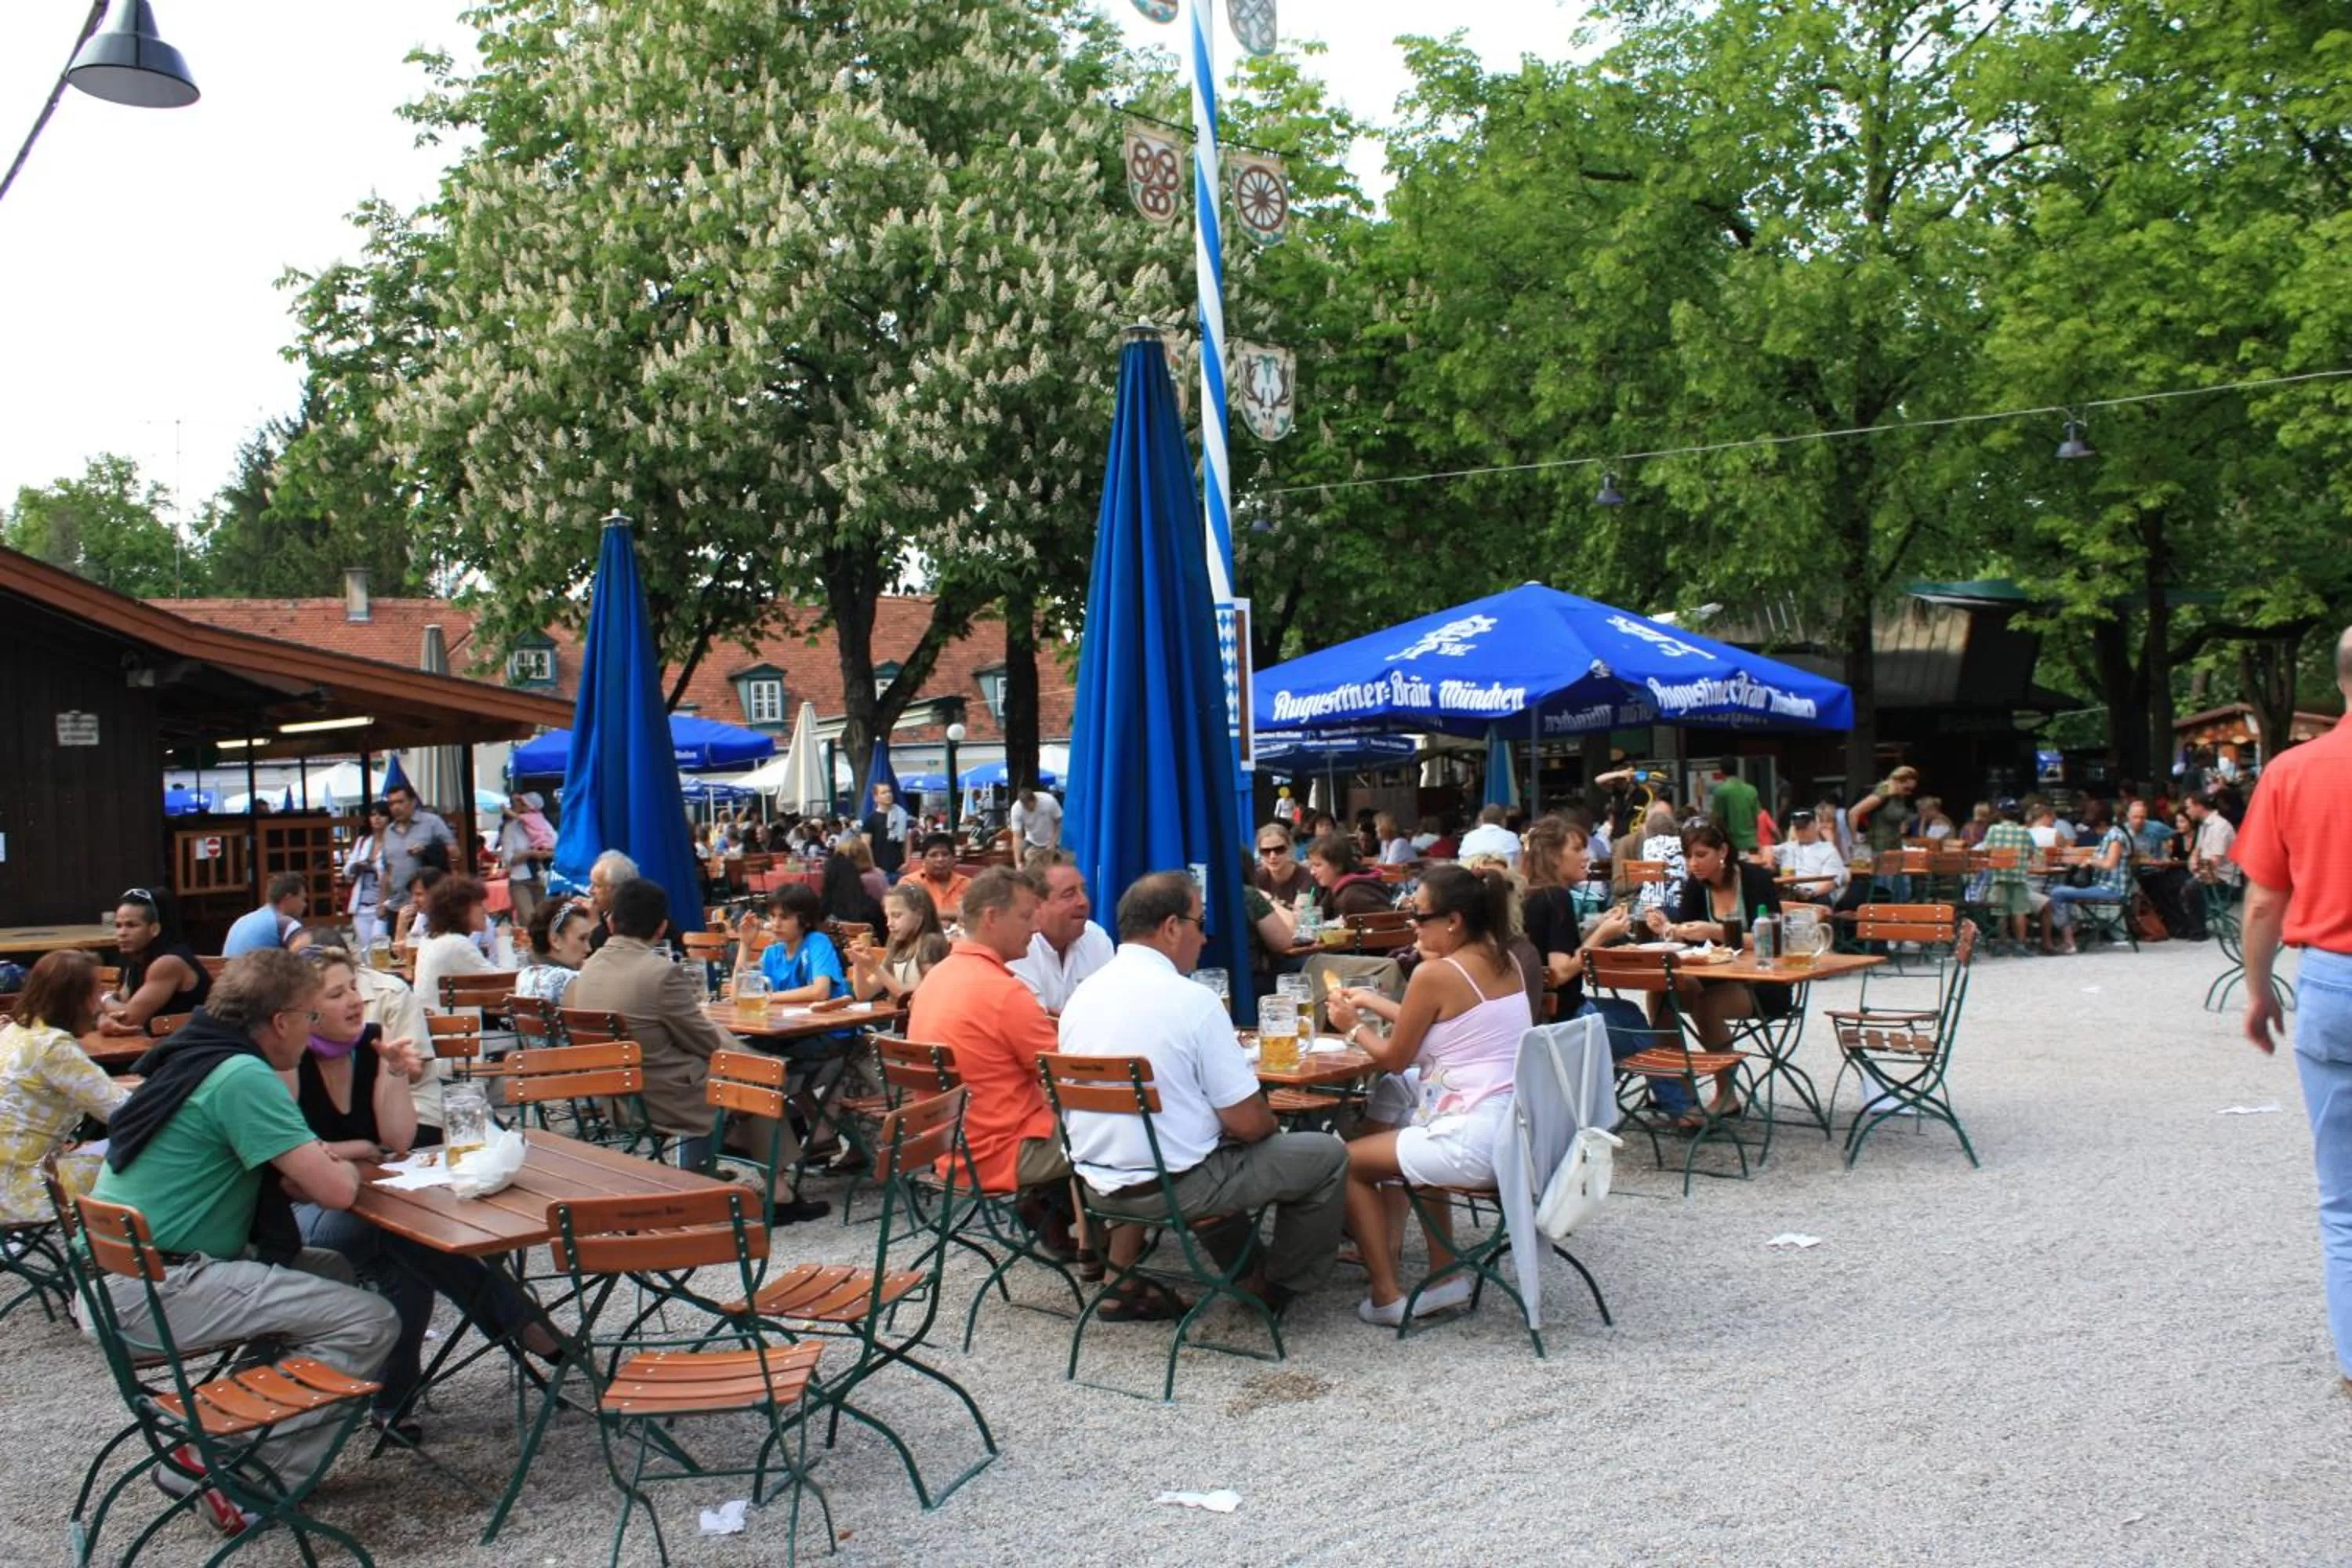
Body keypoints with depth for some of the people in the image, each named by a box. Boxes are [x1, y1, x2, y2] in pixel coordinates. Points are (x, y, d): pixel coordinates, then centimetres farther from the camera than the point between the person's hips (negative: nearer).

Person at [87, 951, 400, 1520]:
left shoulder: (190, 1056, 13)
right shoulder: (242, 1077, -17)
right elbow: (336, 1190, -19)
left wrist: (318, 1163, 7)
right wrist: (346, 1168, 3)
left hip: (125, 1268, 10)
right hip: (158, 1289, -10)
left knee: (332, 1271, 22)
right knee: (370, 1321, -14)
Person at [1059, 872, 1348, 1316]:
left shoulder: (1083, 994, 1)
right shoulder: (1193, 1000, -19)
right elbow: (1247, 1123, -18)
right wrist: (1270, 1125, 7)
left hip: (1098, 1182, 8)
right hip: (1171, 1187, -7)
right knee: (1327, 1154, 9)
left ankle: (1244, 1270, 36)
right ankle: (1279, 1284, 24)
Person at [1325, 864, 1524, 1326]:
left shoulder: (1435, 974, -13)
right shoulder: (1503, 963, 10)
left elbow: (1394, 1059, -1)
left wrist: (1352, 1027, 16)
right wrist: (1372, 1002, 26)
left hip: (1474, 1140, -9)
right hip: (1516, 1127, 9)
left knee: (1346, 1162, 7)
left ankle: (1387, 1296, 11)